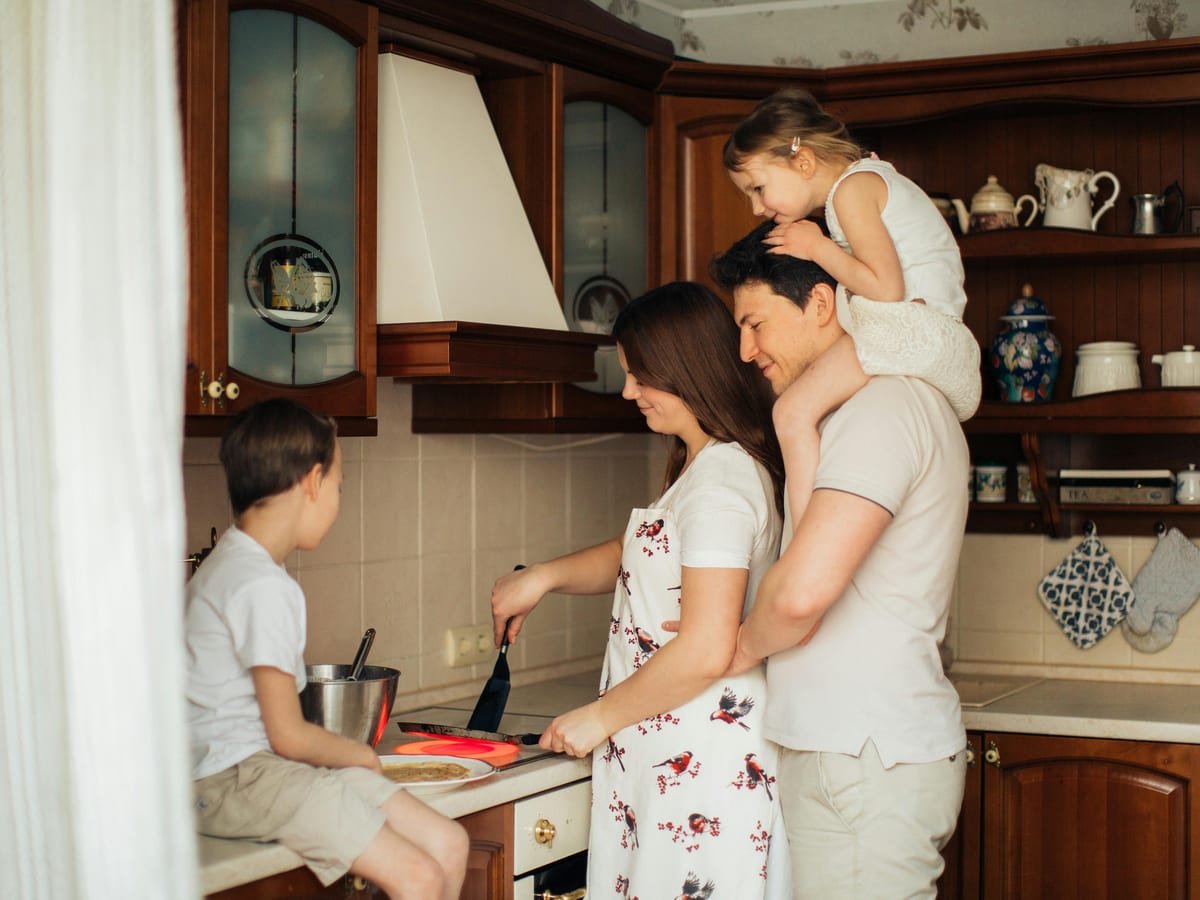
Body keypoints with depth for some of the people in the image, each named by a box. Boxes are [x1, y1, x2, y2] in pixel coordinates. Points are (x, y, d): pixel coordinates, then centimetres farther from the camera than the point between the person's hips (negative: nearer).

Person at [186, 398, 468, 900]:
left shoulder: (231, 562, 15)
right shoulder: (264, 587, -18)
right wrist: (361, 755, 2)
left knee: (448, 845, 2)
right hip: (237, 778, -10)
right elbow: (288, 736, -16)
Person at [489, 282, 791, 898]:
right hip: (671, 755, 10)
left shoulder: (720, 479, -17)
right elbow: (641, 555, 29)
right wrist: (543, 577, 13)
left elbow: (705, 651, -23)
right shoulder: (705, 467, 15)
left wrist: (600, 717, -12)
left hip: (700, 765, -10)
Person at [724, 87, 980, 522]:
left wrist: (817, 248, -7)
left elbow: (887, 287, -18)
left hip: (908, 326, -11)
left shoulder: (852, 187, -9)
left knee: (793, 412, -23)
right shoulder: (872, 175, 22)